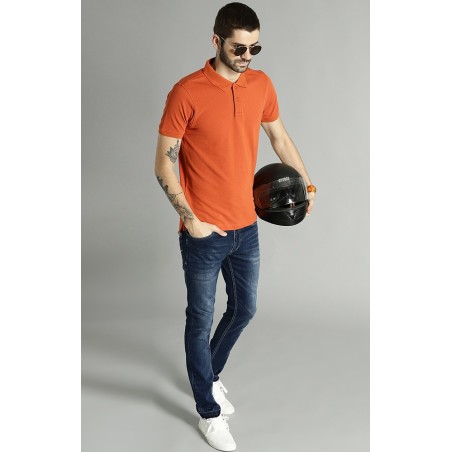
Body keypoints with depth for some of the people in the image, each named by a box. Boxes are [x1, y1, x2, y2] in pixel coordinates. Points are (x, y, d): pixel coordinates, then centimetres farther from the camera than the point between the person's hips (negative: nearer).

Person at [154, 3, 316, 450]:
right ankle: (209, 411, 28)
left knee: (244, 309, 19)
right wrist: (190, 219, -17)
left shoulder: (261, 85, 2)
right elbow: (163, 165, -12)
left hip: (246, 226, 6)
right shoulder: (187, 92, -15)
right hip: (204, 234, -6)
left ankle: (209, 374, 46)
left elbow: (279, 137, 18)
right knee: (201, 320, 9)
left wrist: (307, 183, 16)